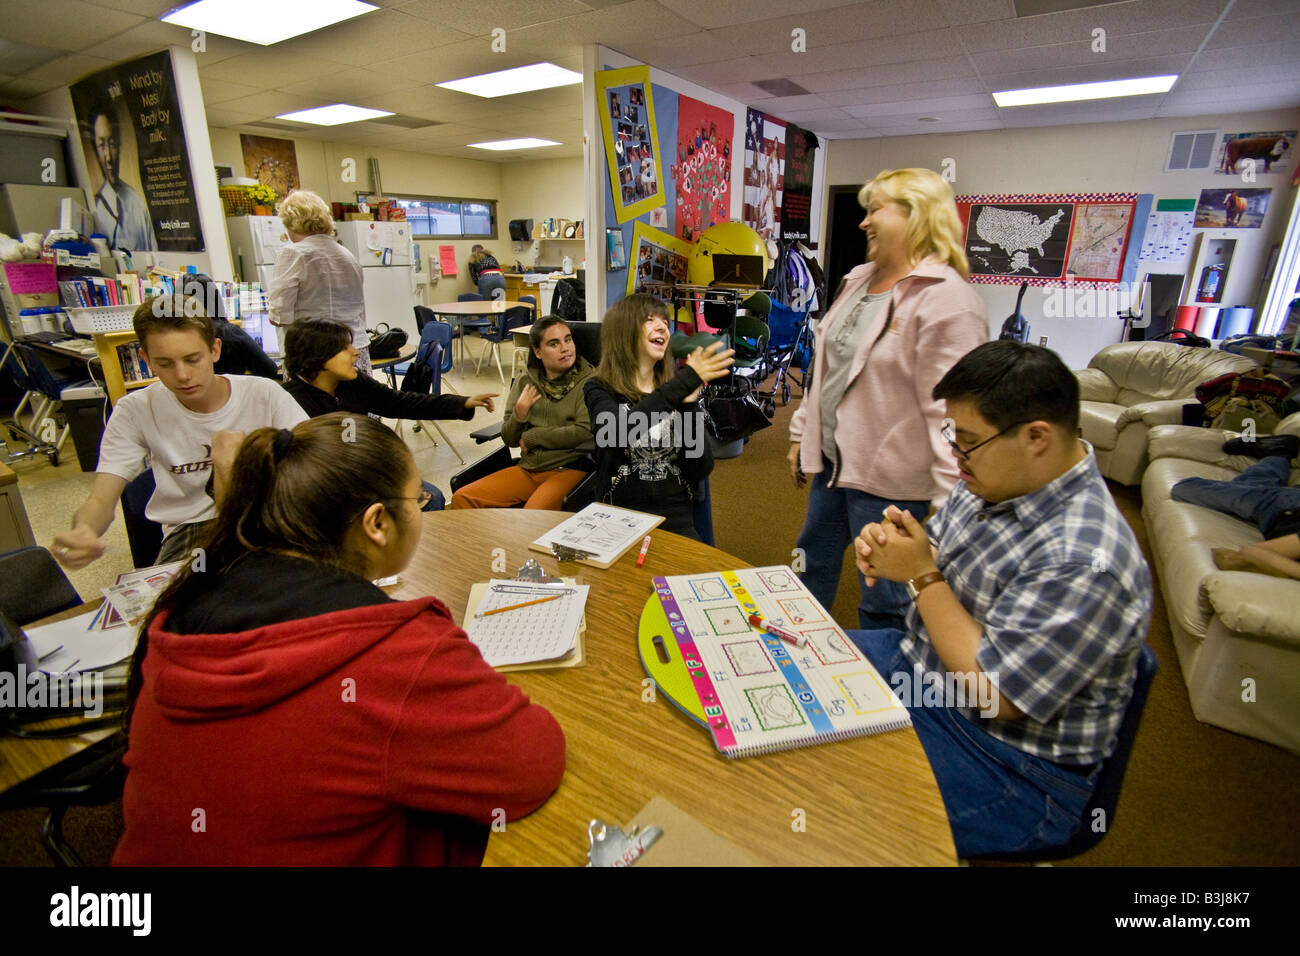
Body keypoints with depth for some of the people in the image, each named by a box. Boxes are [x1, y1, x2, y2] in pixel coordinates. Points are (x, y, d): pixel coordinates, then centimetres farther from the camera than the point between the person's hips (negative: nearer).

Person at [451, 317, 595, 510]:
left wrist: (532, 437, -5)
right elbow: (509, 440, 11)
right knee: (462, 499, -7)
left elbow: (584, 432, -15)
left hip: (569, 468, -5)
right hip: (528, 468, 5)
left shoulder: (588, 381, -5)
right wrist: (519, 415, -13)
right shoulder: (524, 382, 9)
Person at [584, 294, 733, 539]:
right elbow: (616, 432, -24)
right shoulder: (600, 390, 0)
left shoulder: (677, 394, 9)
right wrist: (686, 380, -26)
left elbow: (701, 470, 1)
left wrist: (689, 405, -9)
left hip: (676, 521, 3)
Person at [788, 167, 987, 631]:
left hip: (888, 477, -9)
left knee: (882, 604, 7)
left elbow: (950, 409, -22)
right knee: (812, 567, 24)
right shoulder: (859, 280, 10)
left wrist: (950, 502, -23)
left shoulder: (946, 299, -18)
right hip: (833, 459, 9)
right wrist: (802, 431, 17)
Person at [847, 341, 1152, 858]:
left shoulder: (1084, 563, -31)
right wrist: (887, 547, -12)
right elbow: (935, 557, 11)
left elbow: (992, 693, -27)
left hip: (1009, 765, -8)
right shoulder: (994, 481, -4)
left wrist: (921, 575, -23)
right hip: (916, 662, 9)